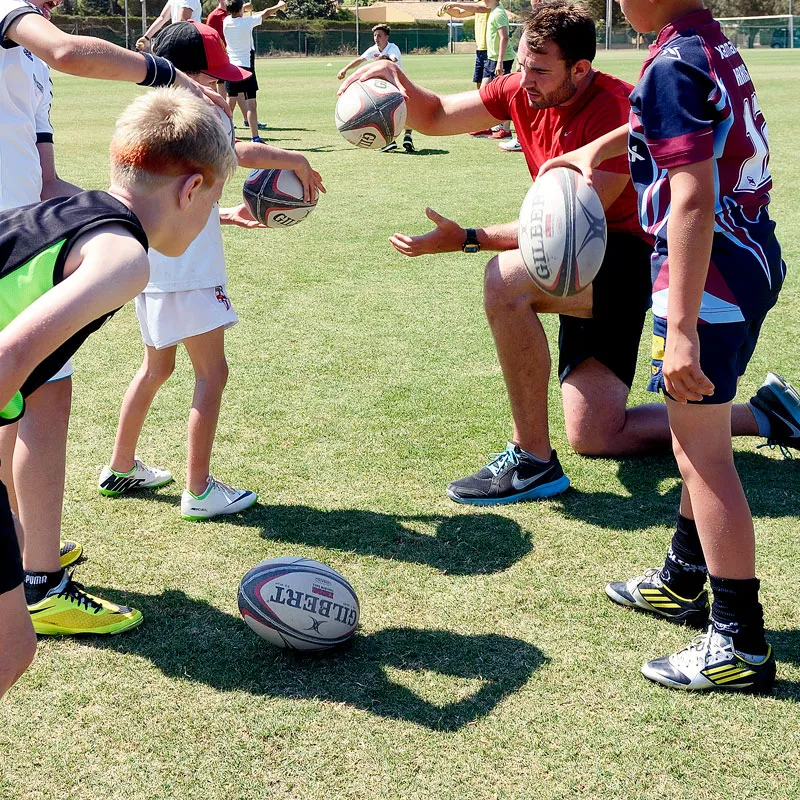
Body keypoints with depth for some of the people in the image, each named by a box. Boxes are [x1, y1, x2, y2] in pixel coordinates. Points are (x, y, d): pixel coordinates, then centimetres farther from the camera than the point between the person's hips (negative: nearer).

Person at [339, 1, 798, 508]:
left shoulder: (616, 110, -23)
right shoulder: (524, 91, 0)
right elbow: (434, 118, 6)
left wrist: (467, 239, -28)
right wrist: (395, 78, -15)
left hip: (627, 259, -9)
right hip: (585, 274, 9)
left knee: (506, 277, -35)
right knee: (594, 439, 9)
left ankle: (533, 462, -25)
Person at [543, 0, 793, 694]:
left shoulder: (672, 64, -19)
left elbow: (693, 200, -27)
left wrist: (682, 330, -30)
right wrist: (600, 147, 44)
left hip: (712, 271, -10)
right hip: (755, 257, 10)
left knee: (702, 454, -4)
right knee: (699, 439, 21)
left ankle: (741, 645, 2)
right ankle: (684, 581, 38)